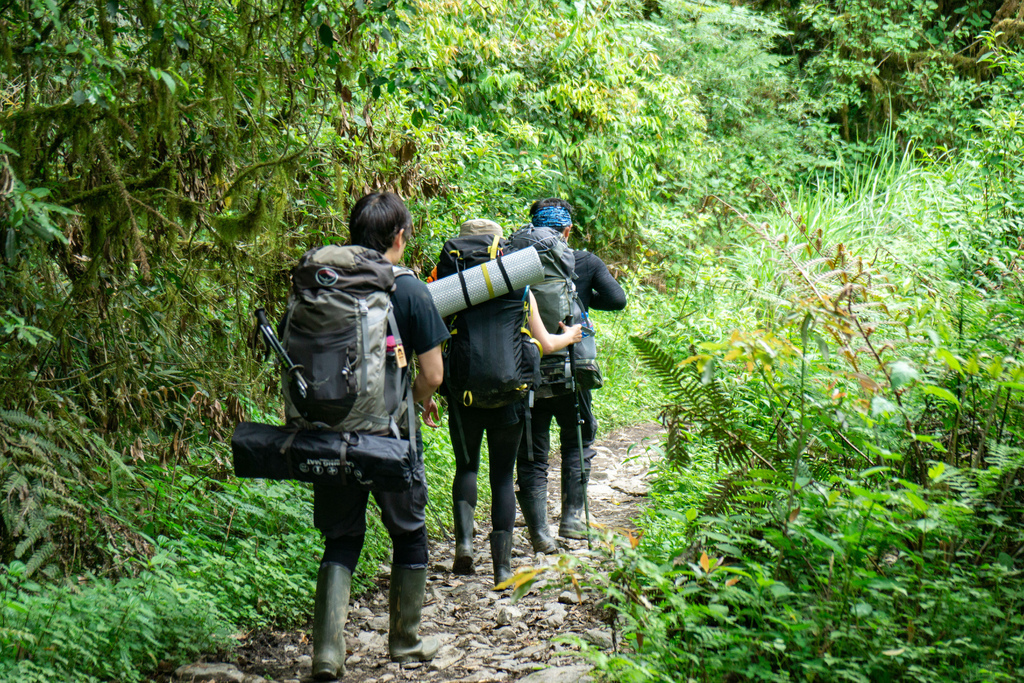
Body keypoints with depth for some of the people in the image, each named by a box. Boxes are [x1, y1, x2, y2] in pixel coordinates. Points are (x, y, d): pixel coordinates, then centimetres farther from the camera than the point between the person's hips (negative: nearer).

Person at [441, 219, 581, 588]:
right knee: (502, 474, 10)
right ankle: (502, 564, 8)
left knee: (466, 466, 18)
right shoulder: (518, 290, -2)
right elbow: (545, 343, 3)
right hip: (509, 397, 0)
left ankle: (464, 538, -6)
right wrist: (570, 336, 24)